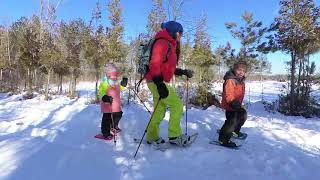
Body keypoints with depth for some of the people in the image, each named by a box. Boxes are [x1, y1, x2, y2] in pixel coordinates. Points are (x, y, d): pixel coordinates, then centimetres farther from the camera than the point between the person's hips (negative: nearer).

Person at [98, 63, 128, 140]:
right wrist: (104, 97, -38)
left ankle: (114, 127, 45)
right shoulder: (104, 83, -14)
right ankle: (106, 133, 11)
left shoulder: (117, 82, 8)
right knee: (107, 118, -1)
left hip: (116, 105, 8)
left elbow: (120, 89, 23)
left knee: (118, 115, 21)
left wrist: (123, 84, 7)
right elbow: (101, 92, -20)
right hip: (107, 104, -7)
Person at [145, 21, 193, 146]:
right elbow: (155, 64, -23)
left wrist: (184, 72, 17)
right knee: (177, 105, -7)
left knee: (159, 111, 14)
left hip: (159, 82, 10)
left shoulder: (169, 45, 20)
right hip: (156, 82, -10)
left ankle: (152, 137, 25)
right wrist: (160, 84, -32)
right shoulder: (162, 43, -11)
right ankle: (174, 136, -1)